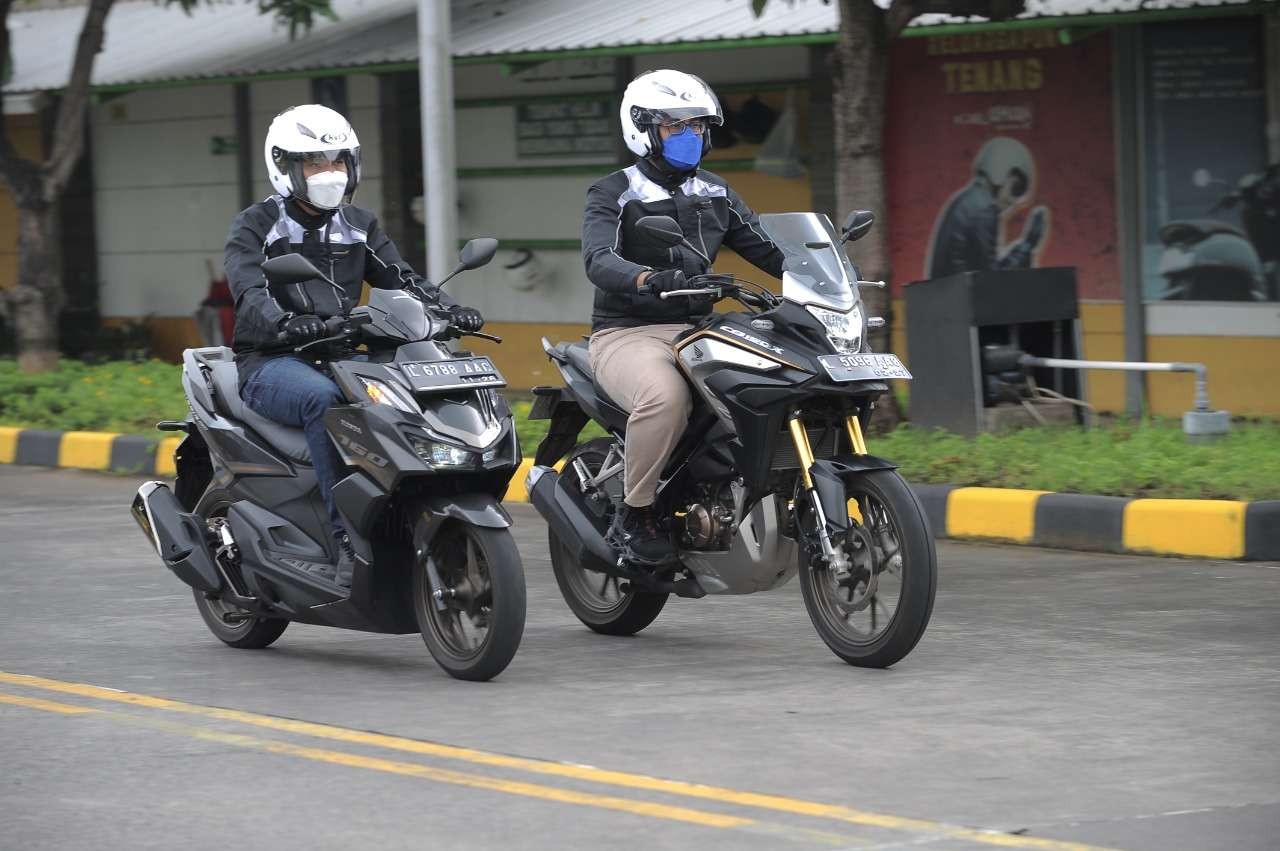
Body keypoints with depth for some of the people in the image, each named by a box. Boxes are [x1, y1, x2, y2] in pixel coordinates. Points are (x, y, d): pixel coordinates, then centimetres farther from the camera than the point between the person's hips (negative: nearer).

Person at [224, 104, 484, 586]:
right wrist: (285, 323, -40)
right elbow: (249, 292, -17)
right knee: (325, 399, -38)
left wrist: (447, 309, -17)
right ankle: (345, 539, -42)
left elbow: (402, 280, 4)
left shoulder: (360, 227, 17)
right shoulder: (256, 227, 1)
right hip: (271, 363, -5)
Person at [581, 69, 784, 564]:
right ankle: (634, 516, -21)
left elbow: (765, 249, 12)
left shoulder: (715, 194, 17)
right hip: (627, 334, -5)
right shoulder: (612, 195, -2)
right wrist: (651, 279, -42)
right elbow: (599, 262, -21)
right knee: (666, 395, -38)